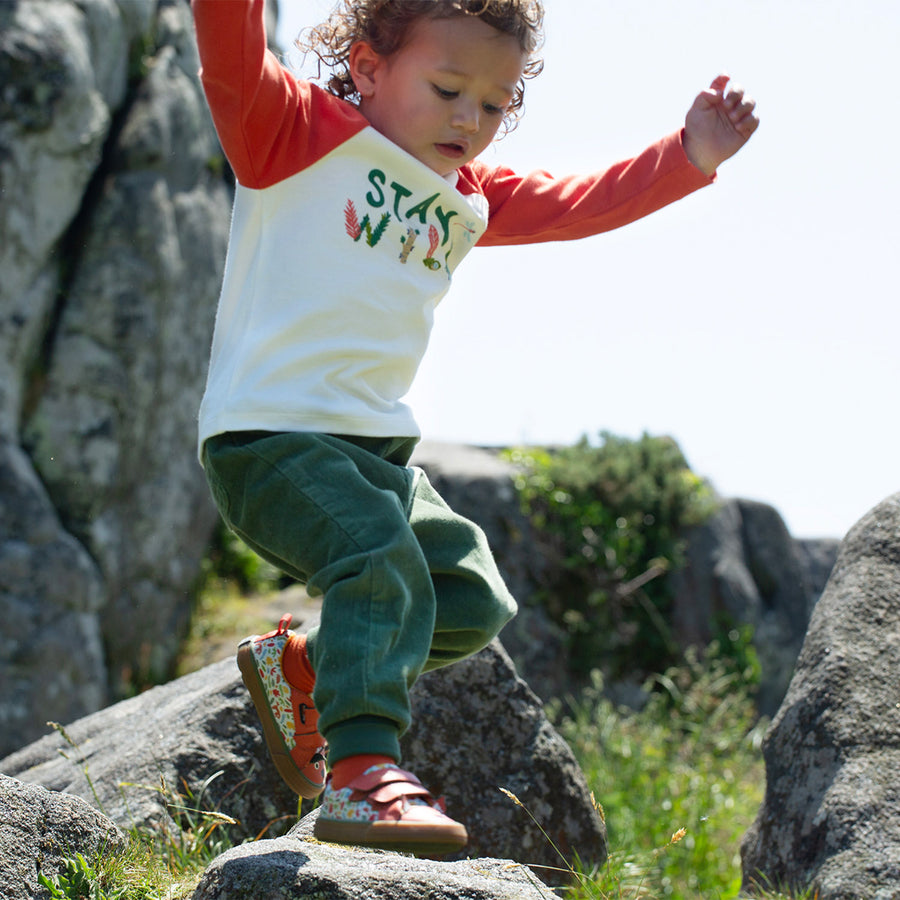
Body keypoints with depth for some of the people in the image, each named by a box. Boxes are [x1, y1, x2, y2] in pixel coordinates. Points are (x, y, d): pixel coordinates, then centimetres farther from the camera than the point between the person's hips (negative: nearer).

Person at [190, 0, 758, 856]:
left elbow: (580, 204, 19)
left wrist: (689, 156, 7)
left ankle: (299, 664, 23)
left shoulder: (472, 199, 17)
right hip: (268, 433, -8)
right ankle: (361, 770, -30)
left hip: (378, 444, 8)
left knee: (473, 602, 8)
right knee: (382, 561, -29)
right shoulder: (300, 134, -5)